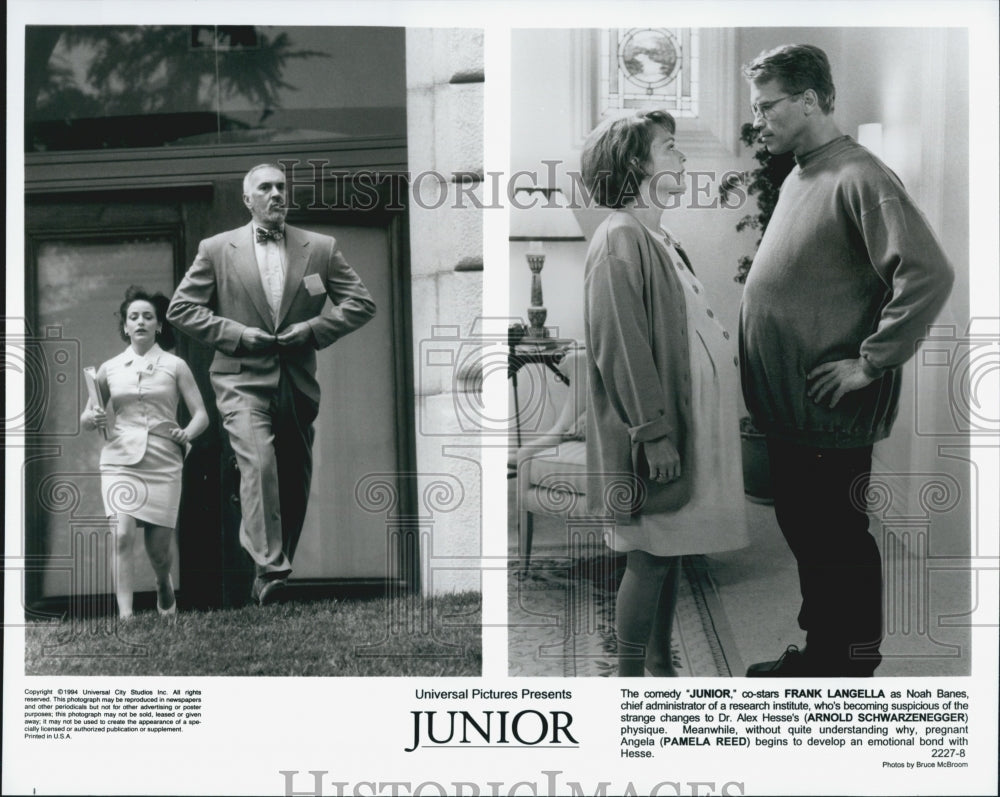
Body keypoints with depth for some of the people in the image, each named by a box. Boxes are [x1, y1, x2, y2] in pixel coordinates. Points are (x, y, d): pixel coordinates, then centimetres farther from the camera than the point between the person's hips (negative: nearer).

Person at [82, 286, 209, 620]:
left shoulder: (174, 366, 5)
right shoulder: (109, 369, 9)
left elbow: (201, 414, 5)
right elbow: (85, 416, 16)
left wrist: (187, 433, -16)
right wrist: (91, 419, -7)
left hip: (163, 463, -1)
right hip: (120, 459, 1)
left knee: (159, 546, 3)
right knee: (122, 535, -17)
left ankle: (164, 586, 37)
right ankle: (124, 615, -16)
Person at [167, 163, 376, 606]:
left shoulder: (320, 249, 9)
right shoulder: (217, 250, 5)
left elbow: (362, 303, 8)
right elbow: (181, 309, 4)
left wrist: (313, 329, -6)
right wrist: (237, 334, -8)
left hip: (297, 384, 3)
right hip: (242, 381, -3)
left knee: (295, 485, 8)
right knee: (259, 465, -25)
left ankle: (276, 572, 24)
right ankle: (269, 572, -30)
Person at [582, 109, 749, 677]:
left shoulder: (660, 240, 16)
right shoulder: (621, 240, -14)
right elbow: (620, 347, -20)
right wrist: (653, 432, -21)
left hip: (688, 429, 9)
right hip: (658, 436, -9)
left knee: (671, 552, 14)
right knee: (651, 557, -3)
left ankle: (661, 663, 25)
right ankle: (630, 677, 7)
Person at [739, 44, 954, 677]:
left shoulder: (859, 178, -16)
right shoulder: (799, 178, 12)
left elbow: (929, 274, -27)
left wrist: (868, 366, -23)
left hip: (831, 415, -9)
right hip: (789, 410, 9)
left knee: (839, 541, 3)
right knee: (803, 530, 19)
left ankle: (853, 669, 17)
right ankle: (820, 653, 34)